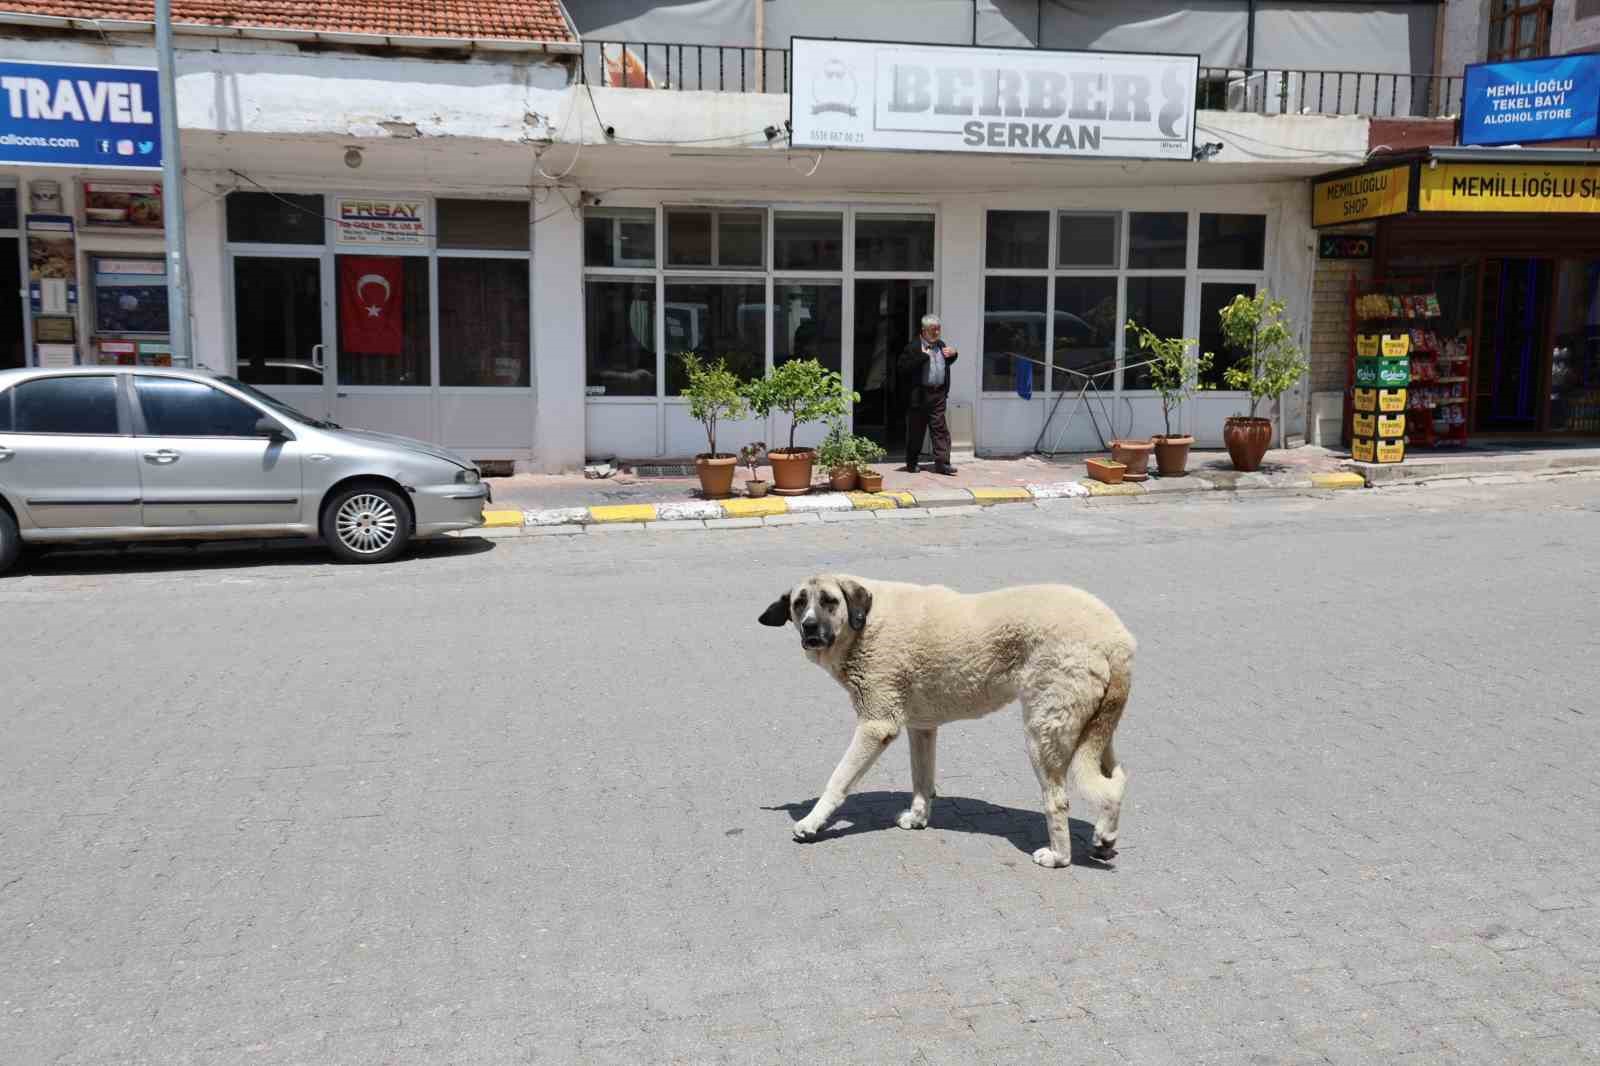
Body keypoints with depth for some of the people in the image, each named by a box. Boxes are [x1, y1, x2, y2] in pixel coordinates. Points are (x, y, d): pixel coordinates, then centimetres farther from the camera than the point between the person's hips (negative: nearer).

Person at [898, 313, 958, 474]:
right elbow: (903, 369, -18)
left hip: (938, 394, 5)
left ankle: (941, 463, 2)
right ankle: (912, 463, 17)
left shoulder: (941, 344, 12)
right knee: (916, 431, 5)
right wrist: (922, 356, -22)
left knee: (941, 429, 1)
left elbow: (947, 363, 29)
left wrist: (953, 354, 7)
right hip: (919, 395, -5)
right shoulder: (913, 347, -9)